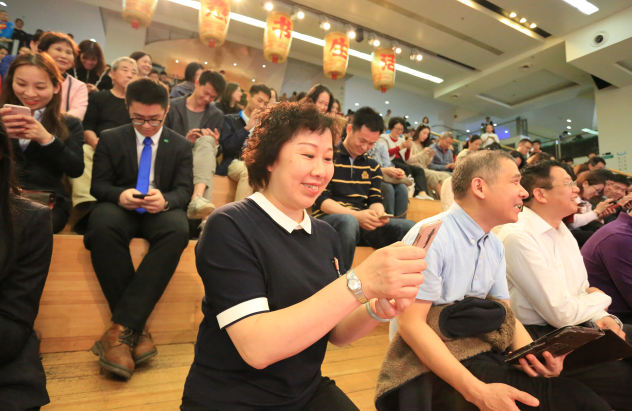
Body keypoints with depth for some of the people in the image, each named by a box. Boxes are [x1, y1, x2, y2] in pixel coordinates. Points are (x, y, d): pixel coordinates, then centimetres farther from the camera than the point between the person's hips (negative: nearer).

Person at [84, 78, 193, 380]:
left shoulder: (181, 145, 8)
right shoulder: (110, 138, 10)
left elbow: (184, 190, 0)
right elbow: (98, 185, 4)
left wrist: (165, 200, -25)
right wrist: (119, 195, -21)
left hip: (161, 211, 0)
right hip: (120, 207, 1)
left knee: (178, 230, -37)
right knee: (102, 225, -36)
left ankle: (122, 327, -36)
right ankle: (137, 329, -31)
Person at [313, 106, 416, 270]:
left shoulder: (372, 165, 16)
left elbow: (375, 200, 12)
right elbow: (321, 199, -8)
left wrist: (378, 213, -14)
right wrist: (355, 215, -22)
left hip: (362, 222, 5)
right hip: (328, 218, -4)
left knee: (409, 227, -18)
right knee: (348, 221, -40)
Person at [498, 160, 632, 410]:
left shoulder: (560, 229, 9)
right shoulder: (518, 237, -24)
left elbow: (582, 290, 15)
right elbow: (562, 314, -21)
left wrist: (600, 317, -6)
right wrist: (601, 299, -2)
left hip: (576, 328, 9)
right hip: (541, 340, -9)